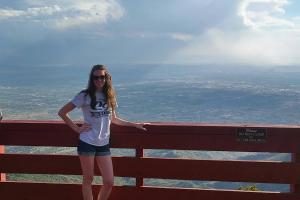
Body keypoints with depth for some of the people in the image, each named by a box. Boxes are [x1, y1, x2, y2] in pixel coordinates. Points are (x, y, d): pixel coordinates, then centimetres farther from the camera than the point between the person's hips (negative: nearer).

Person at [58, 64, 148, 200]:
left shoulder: (109, 96, 7)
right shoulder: (85, 96, -7)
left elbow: (113, 119, 20)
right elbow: (62, 112, -5)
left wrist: (135, 125, 17)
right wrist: (77, 128, -9)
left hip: (103, 144, 4)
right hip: (87, 143, -4)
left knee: (109, 183, 3)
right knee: (88, 180, 5)